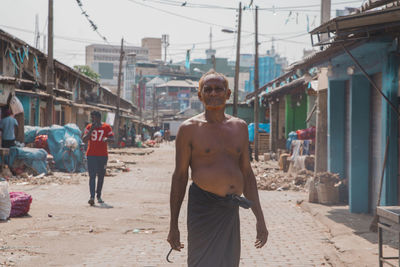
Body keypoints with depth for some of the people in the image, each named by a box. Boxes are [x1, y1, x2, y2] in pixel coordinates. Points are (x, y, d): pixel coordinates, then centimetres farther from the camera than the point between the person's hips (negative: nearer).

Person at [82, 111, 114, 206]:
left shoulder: (106, 127, 2)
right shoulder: (89, 127, 4)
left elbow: (112, 139, 1)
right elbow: (84, 140, -4)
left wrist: (107, 139, -22)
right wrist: (91, 130, -14)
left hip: (103, 155, 1)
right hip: (91, 155, -1)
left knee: (101, 176, 10)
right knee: (92, 176, -11)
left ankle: (99, 196, 23)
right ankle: (92, 197, -20)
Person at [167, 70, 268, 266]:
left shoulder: (240, 127, 13)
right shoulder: (189, 128, 0)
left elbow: (247, 174, 17)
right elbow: (179, 176, 1)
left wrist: (260, 219, 13)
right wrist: (173, 226, -1)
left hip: (231, 211, 5)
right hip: (203, 208, -5)